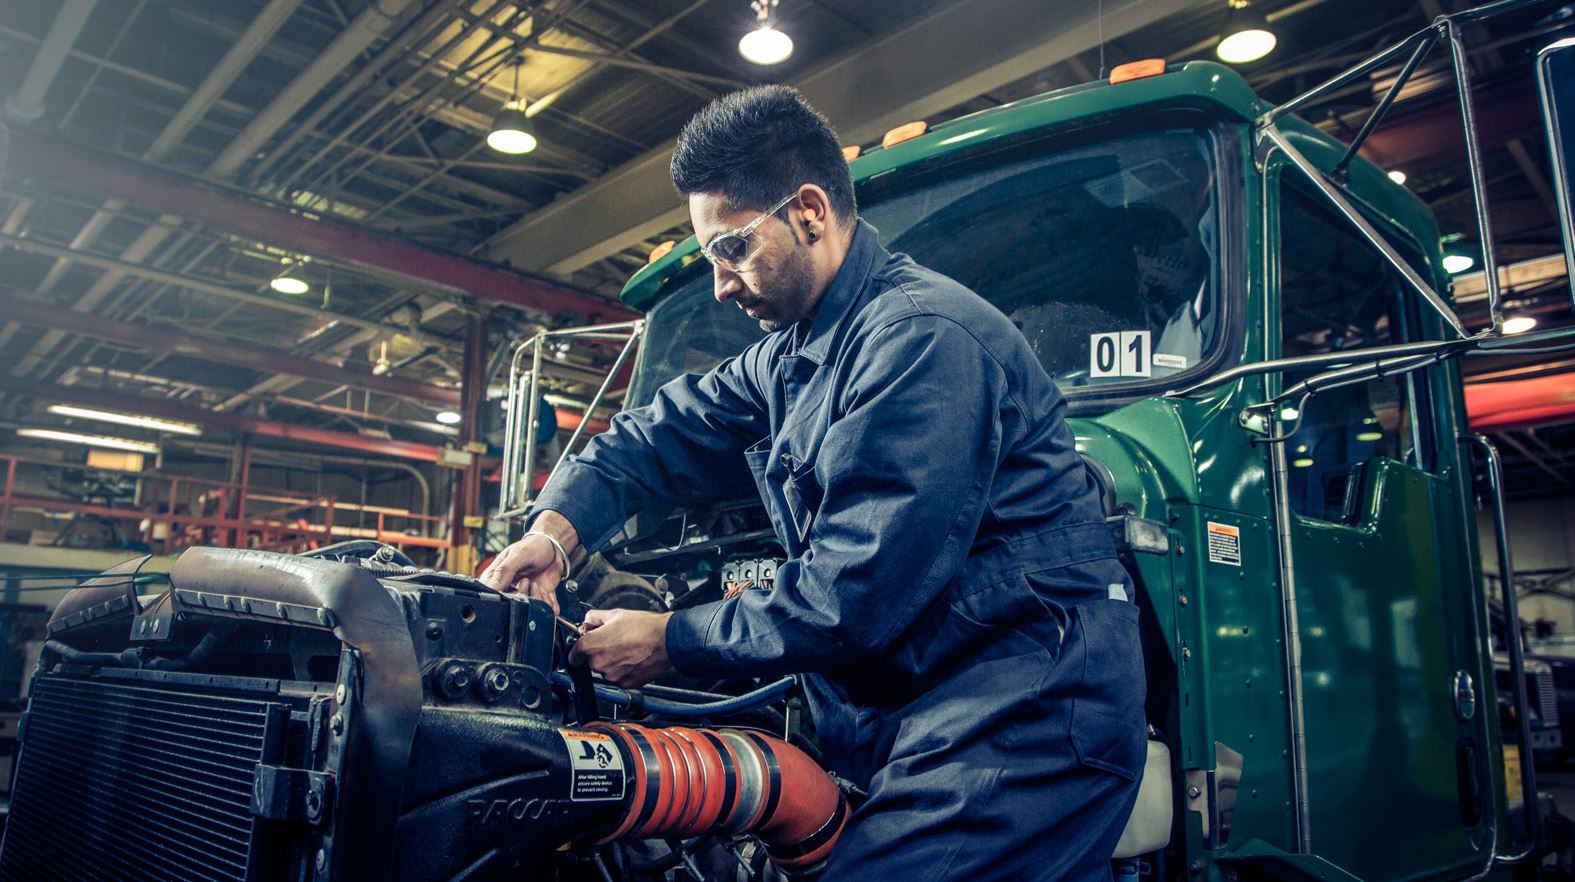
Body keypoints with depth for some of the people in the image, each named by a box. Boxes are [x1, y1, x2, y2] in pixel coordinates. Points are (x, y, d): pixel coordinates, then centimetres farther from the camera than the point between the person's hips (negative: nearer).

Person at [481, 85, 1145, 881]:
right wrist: (558, 524, -1)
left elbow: (854, 597, -23)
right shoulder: (793, 355, 13)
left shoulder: (921, 338, -19)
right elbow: (664, 433, 19)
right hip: (917, 709, 9)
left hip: (1022, 718, -9)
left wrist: (670, 643, -12)